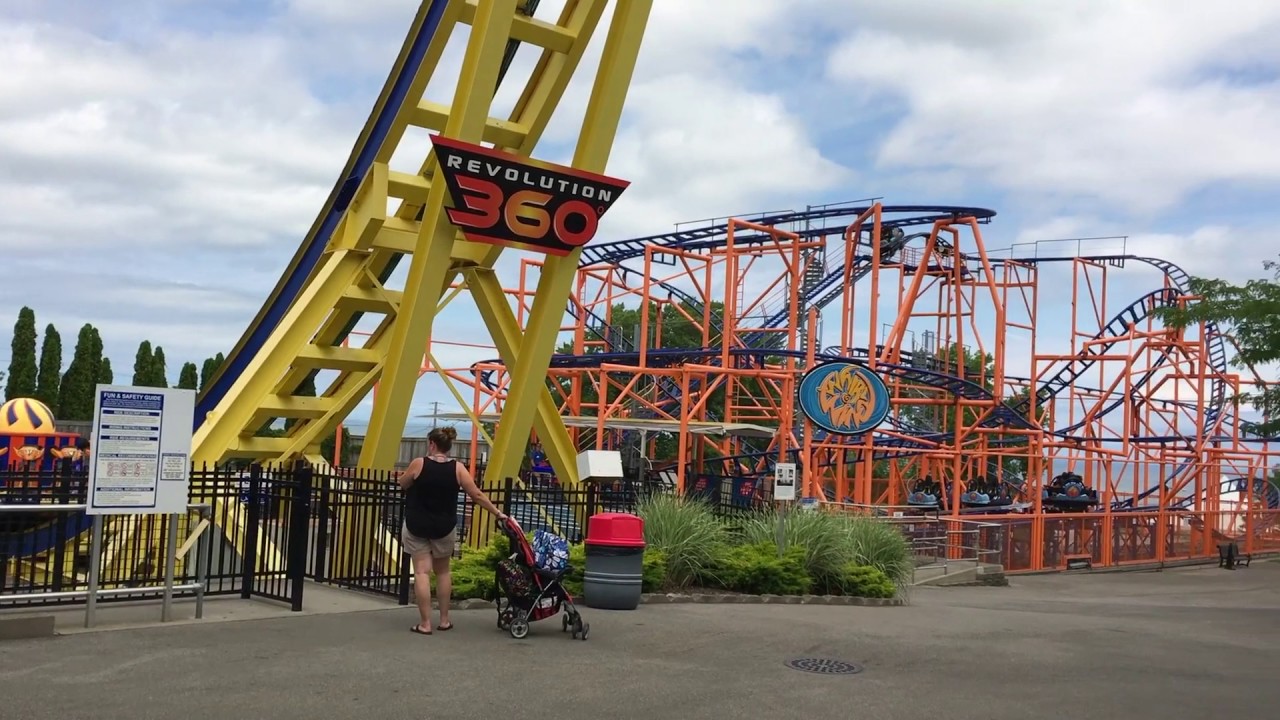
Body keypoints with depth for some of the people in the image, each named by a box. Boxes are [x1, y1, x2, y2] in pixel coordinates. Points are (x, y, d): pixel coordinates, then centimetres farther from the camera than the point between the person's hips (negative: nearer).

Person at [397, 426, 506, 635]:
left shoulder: (418, 464, -11)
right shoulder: (457, 468, -6)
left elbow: (403, 485, 7)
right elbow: (477, 495, -3)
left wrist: (402, 476, 30)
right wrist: (497, 512, 7)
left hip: (416, 526, -2)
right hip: (444, 528, 2)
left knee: (421, 572, 1)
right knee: (442, 571, 18)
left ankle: (425, 623, -1)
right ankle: (444, 620, 23)